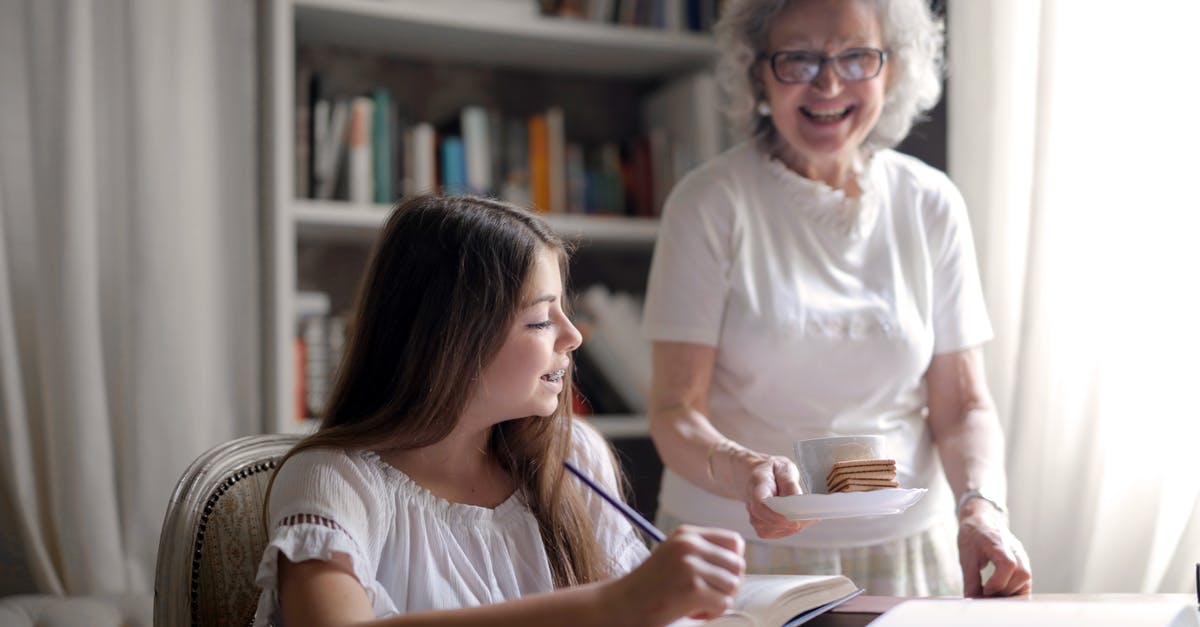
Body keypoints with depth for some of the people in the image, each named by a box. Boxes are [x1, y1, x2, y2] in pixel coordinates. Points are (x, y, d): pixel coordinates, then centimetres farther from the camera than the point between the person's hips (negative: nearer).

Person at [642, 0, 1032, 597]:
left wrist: (981, 507, -13)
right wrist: (740, 470, -28)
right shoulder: (710, 202, -6)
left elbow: (961, 405, 5)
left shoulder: (930, 204, 4)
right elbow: (675, 412, -9)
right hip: (738, 555, -3)